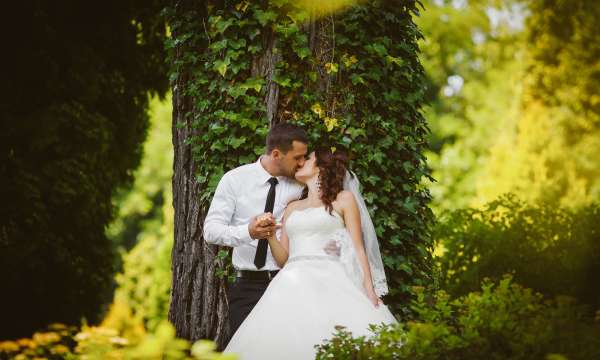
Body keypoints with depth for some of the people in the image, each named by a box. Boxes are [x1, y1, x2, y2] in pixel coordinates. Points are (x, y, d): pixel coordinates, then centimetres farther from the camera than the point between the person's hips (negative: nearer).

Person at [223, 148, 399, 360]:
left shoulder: (344, 199, 14)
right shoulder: (292, 208, 26)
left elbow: (358, 248, 5)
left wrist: (370, 291, -8)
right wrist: (270, 235, 0)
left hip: (329, 283, -4)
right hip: (294, 286, 4)